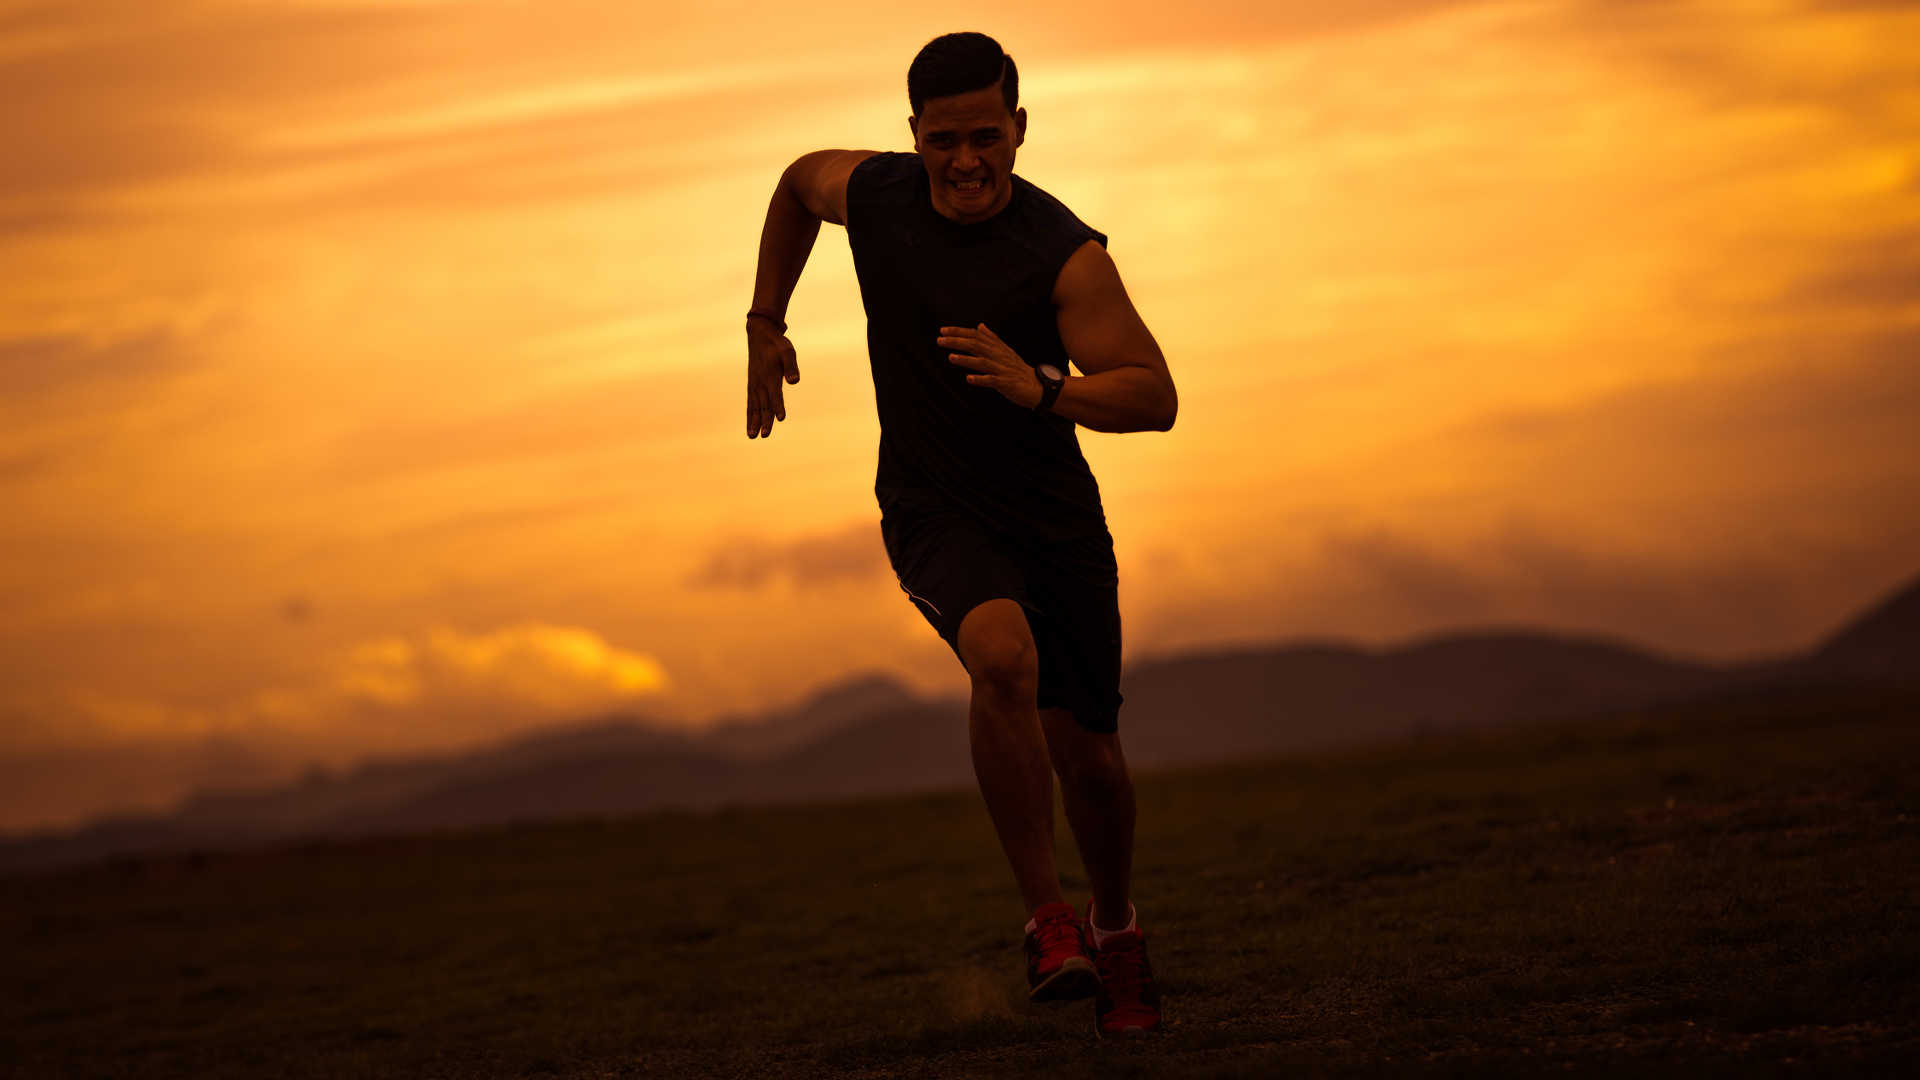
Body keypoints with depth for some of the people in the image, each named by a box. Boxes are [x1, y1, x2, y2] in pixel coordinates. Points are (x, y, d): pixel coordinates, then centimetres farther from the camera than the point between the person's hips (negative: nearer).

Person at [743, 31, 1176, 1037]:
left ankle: (1114, 930, 34)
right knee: (1005, 656, -31)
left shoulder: (1066, 255, -18)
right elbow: (799, 179, 17)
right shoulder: (872, 193, -8)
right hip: (933, 512, 0)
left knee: (1087, 754, 3)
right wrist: (766, 328, 16)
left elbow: (1155, 398, -22)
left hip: (1054, 512, 0)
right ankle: (1047, 916, -23)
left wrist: (1041, 389, -39)